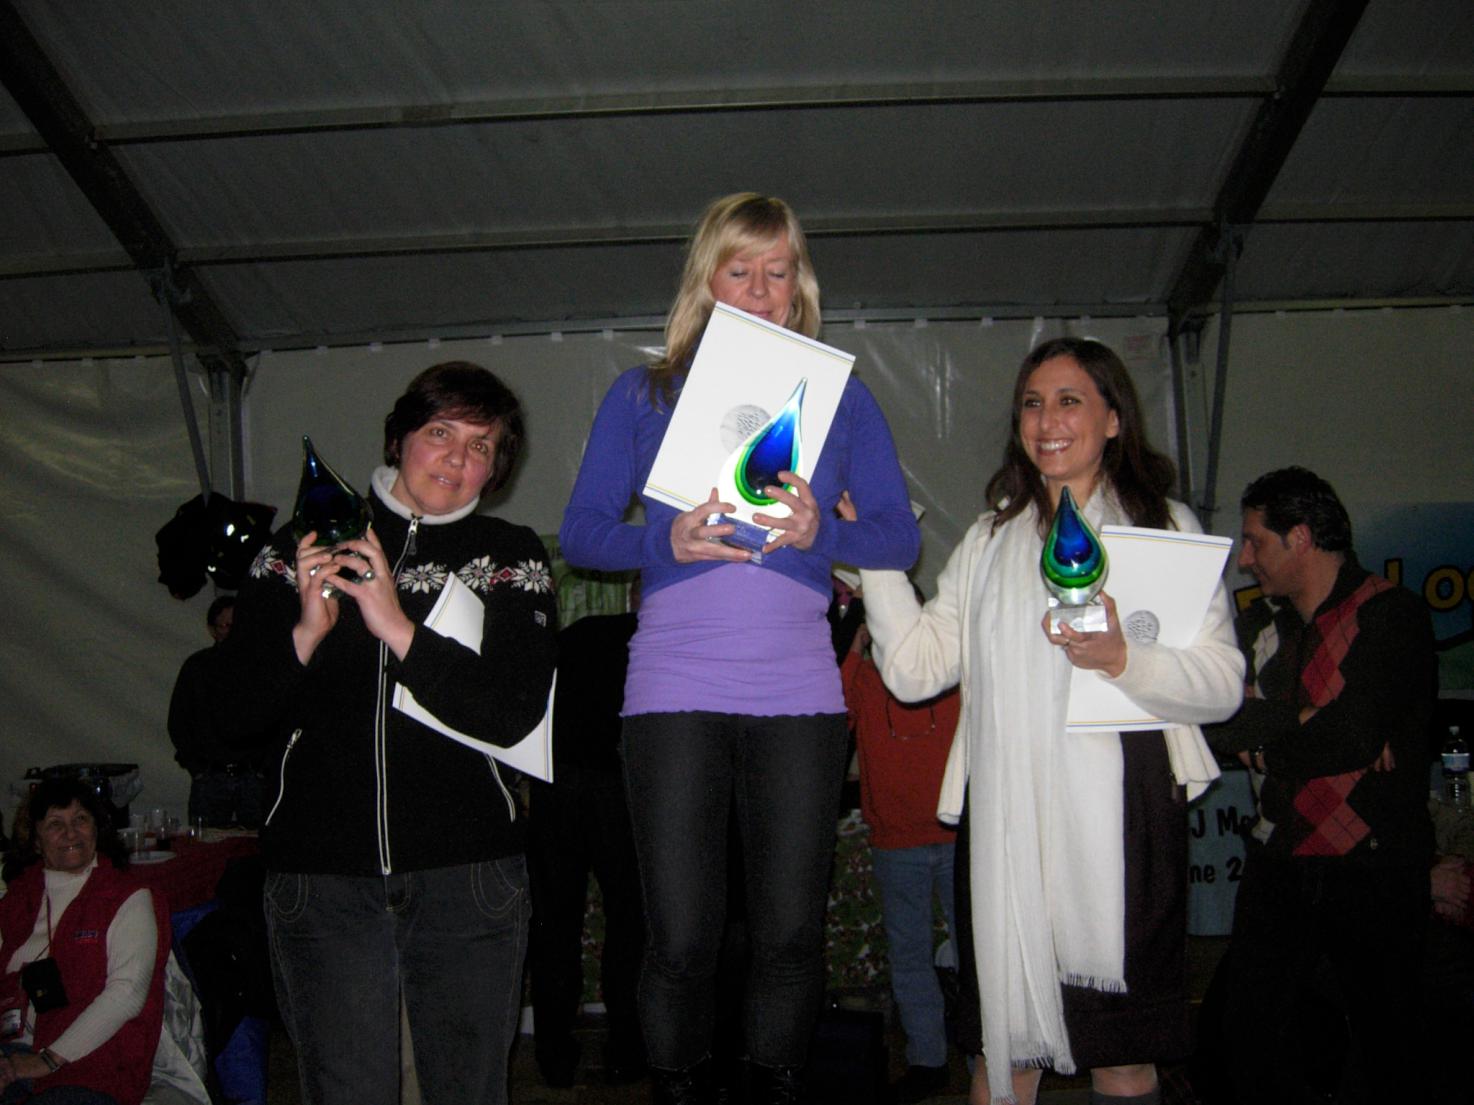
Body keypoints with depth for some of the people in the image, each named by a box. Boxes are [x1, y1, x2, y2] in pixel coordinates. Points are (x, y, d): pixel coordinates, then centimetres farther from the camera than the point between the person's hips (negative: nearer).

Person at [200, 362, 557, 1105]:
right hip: (319, 874, 0)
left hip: (466, 875, 0)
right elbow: (232, 713, 4)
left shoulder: (511, 558, 7)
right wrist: (306, 631, -13)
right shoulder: (302, 549, 8)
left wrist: (399, 629, -15)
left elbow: (513, 714, -7)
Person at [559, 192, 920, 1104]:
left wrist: (822, 532, -13)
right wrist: (666, 541, -13)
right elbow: (580, 532, 5)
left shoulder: (842, 397, 12)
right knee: (680, 942, -2)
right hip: (675, 692, -1)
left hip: (798, 694, 1)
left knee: (792, 935, 4)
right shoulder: (643, 394, 11)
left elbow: (901, 537, 7)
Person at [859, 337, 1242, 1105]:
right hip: (1007, 819, 2)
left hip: (1119, 818, -2)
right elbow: (915, 667, 8)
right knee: (1007, 1040, 6)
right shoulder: (990, 539, 18)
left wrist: (1121, 660, -18)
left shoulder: (1165, 526, 9)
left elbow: (1223, 683, -1)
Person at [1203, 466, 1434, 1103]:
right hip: (1278, 867, 6)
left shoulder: (1392, 615, -7)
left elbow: (1357, 736, -20)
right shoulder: (1263, 626, 13)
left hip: (1371, 874, -5)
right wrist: (1309, 727, -14)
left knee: (1388, 1047, 7)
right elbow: (1216, 716, -1)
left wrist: (1263, 745, -4)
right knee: (1248, 1033, 7)